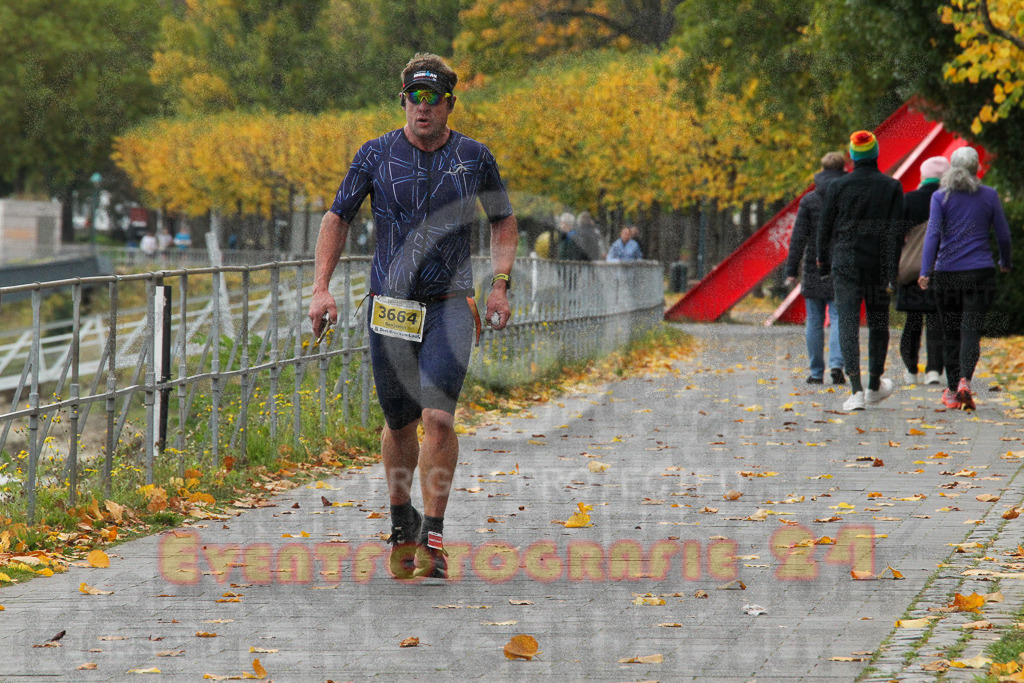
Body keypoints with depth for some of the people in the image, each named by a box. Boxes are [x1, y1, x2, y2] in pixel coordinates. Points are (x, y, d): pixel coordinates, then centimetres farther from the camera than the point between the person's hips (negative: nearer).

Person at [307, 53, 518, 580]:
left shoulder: (474, 157, 2)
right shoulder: (377, 155, 1)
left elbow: (504, 222, 16)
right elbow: (337, 219, 9)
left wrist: (500, 286, 3)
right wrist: (321, 288, -1)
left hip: (450, 303, -1)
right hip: (389, 302, 1)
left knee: (439, 417, -16)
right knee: (399, 423, 9)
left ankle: (432, 536, -7)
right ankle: (401, 522, 33)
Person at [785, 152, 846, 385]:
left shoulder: (809, 200, 0)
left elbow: (798, 237, -3)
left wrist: (791, 271, -1)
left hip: (814, 269, 0)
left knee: (814, 321, 7)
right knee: (838, 317, 1)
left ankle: (816, 372, 9)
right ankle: (836, 364, -18)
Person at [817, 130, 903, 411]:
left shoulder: (838, 186, -1)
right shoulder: (891, 187, -1)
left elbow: (825, 227, 4)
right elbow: (896, 230, -5)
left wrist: (823, 260, 19)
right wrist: (891, 271, -4)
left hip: (845, 263, -1)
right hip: (878, 264, 1)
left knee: (848, 323, -5)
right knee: (878, 323, 16)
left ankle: (856, 390, -18)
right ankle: (875, 385, 29)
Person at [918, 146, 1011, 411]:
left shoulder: (941, 197, 0)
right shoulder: (989, 196, 2)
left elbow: (933, 233, -10)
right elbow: (1004, 235, 7)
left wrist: (925, 270, -14)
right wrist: (1005, 262, 25)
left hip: (946, 272, 1)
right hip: (980, 271, -1)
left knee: (950, 333, 11)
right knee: (971, 329, -5)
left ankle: (952, 391, 15)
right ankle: (965, 381, -27)